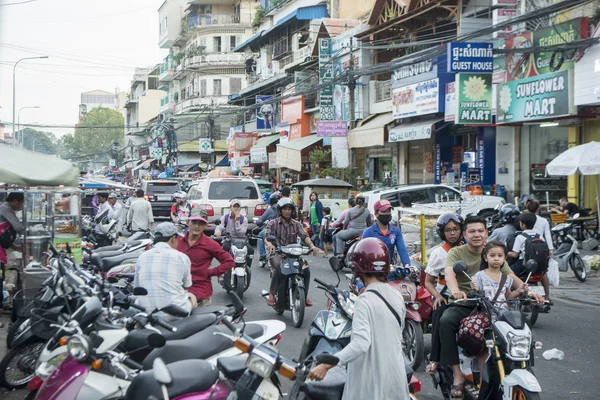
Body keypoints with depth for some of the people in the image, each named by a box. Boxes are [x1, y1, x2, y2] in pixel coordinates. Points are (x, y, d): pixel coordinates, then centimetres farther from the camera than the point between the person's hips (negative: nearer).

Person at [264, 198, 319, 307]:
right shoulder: (273, 223, 6)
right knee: (279, 268, -35)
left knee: (306, 270, -20)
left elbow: (304, 236, -2)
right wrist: (269, 244, -35)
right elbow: (267, 235, -11)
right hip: (277, 254, -3)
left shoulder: (296, 224, 14)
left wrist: (311, 245, -24)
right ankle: (271, 295, -22)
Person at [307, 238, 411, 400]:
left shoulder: (365, 300, -17)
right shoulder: (397, 296, 5)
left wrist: (326, 365, -30)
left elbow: (361, 343, -28)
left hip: (371, 380, -7)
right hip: (396, 374, 7)